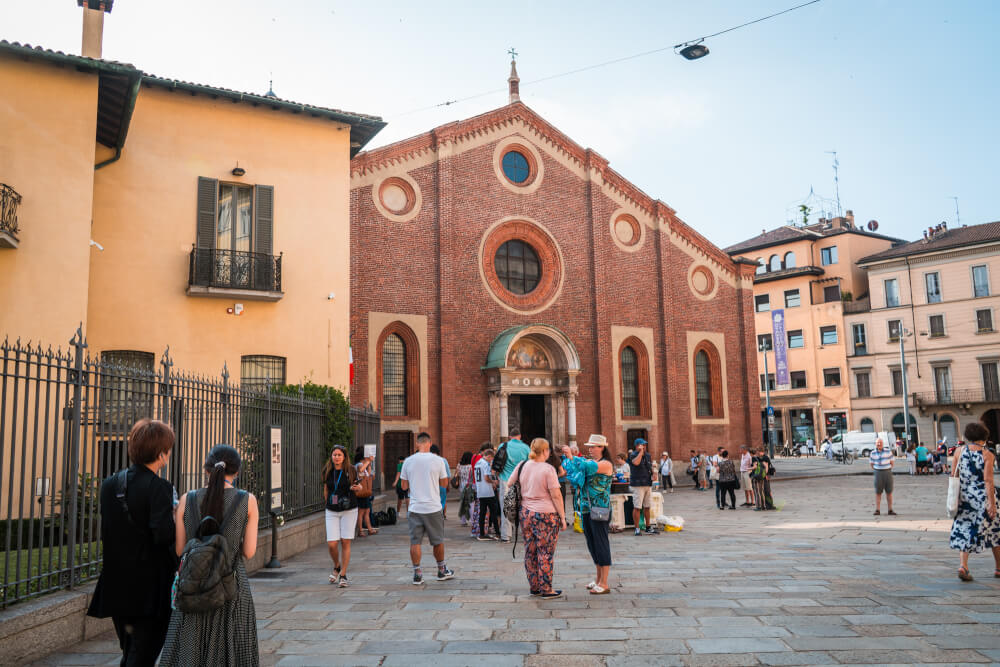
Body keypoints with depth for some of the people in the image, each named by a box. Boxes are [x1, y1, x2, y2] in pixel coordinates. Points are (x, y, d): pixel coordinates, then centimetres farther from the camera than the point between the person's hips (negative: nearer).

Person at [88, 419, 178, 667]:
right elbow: (164, 535, -25)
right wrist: (176, 517, -7)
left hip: (116, 586, 7)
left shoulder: (109, 484, 4)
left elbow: (104, 534, 8)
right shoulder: (159, 487, -17)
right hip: (150, 589, -7)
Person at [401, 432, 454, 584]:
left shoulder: (408, 461, -1)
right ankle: (442, 571, 26)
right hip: (433, 507, 0)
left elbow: (404, 486, 6)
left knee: (415, 542, 6)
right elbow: (444, 483, 3)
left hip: (415, 507, 1)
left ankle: (417, 574, 6)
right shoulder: (438, 460, -5)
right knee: (438, 541, 13)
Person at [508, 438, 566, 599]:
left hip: (526, 513, 6)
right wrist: (563, 517, -5)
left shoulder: (523, 466, 4)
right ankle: (546, 590, 7)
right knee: (545, 553, 2)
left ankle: (534, 587, 23)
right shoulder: (548, 469, -12)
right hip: (546, 515, -6)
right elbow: (556, 496, -12)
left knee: (530, 552, 13)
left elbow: (509, 484, 14)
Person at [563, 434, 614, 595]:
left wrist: (572, 457, -35)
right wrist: (568, 457, -14)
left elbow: (589, 467, -28)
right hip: (586, 508, 8)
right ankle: (598, 578, 27)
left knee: (601, 544, -4)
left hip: (599, 509, -8)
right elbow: (573, 472, 2)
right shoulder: (589, 461, 14)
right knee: (592, 544, 15)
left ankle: (604, 584, 1)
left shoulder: (606, 464, -9)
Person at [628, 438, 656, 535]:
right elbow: (636, 462, -29)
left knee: (647, 507, 12)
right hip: (637, 485, -7)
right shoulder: (633, 455, -7)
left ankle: (648, 527, 21)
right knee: (637, 507, -7)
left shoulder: (648, 455, 15)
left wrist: (653, 474, 8)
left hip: (648, 484, 7)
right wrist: (641, 452, -20)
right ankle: (637, 529, -2)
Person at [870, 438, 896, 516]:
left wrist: (888, 470, 6)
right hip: (878, 474, 0)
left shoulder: (888, 452, 0)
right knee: (878, 492, -1)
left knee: (889, 492, 3)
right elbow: (871, 464, 11)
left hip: (888, 472, 0)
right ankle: (877, 510, 2)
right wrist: (876, 471, 6)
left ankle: (890, 510, 9)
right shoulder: (873, 454, 1)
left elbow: (891, 463, 8)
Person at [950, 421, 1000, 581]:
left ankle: (963, 565, -8)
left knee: (965, 530, 7)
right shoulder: (987, 455, -10)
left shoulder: (959, 451, 0)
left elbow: (954, 475, 5)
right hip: (983, 496, -3)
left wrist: (955, 495, 16)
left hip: (964, 497, 3)